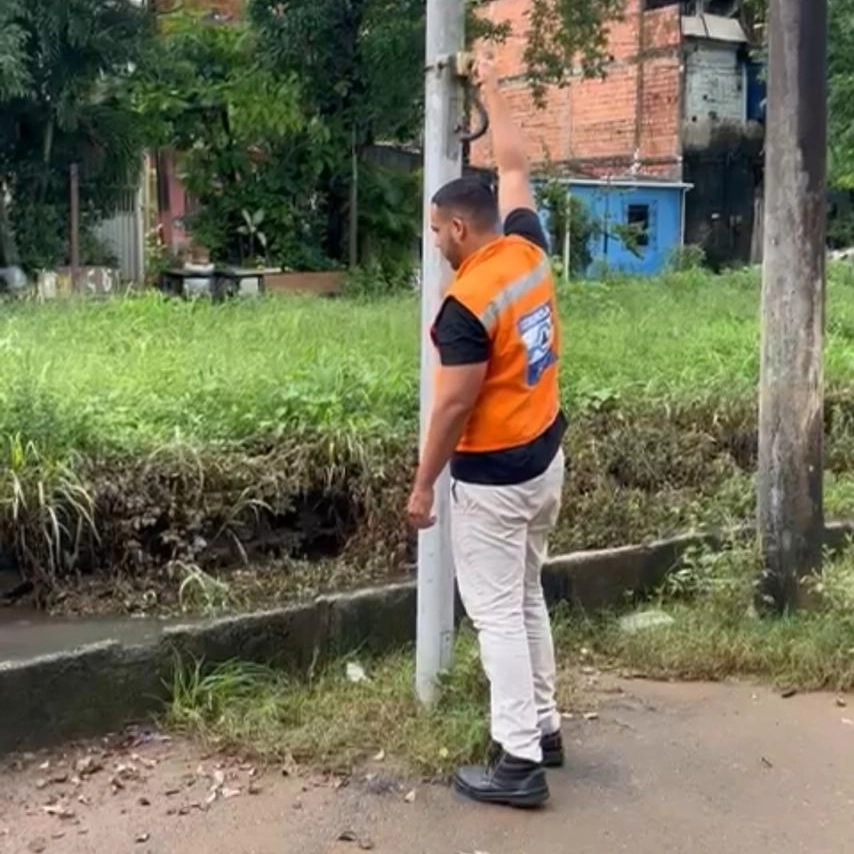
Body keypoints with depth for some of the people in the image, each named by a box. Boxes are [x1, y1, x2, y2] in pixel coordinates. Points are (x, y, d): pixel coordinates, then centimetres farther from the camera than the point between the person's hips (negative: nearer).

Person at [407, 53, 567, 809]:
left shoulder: (466, 306, -23)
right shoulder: (529, 251, -1)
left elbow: (453, 409, -20)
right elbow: (515, 167, 15)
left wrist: (423, 486, -9)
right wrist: (492, 90, 25)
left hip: (493, 478, -8)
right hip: (546, 459, 8)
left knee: (497, 614, 0)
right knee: (527, 597, 20)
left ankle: (519, 764, 6)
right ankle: (544, 727, 30)